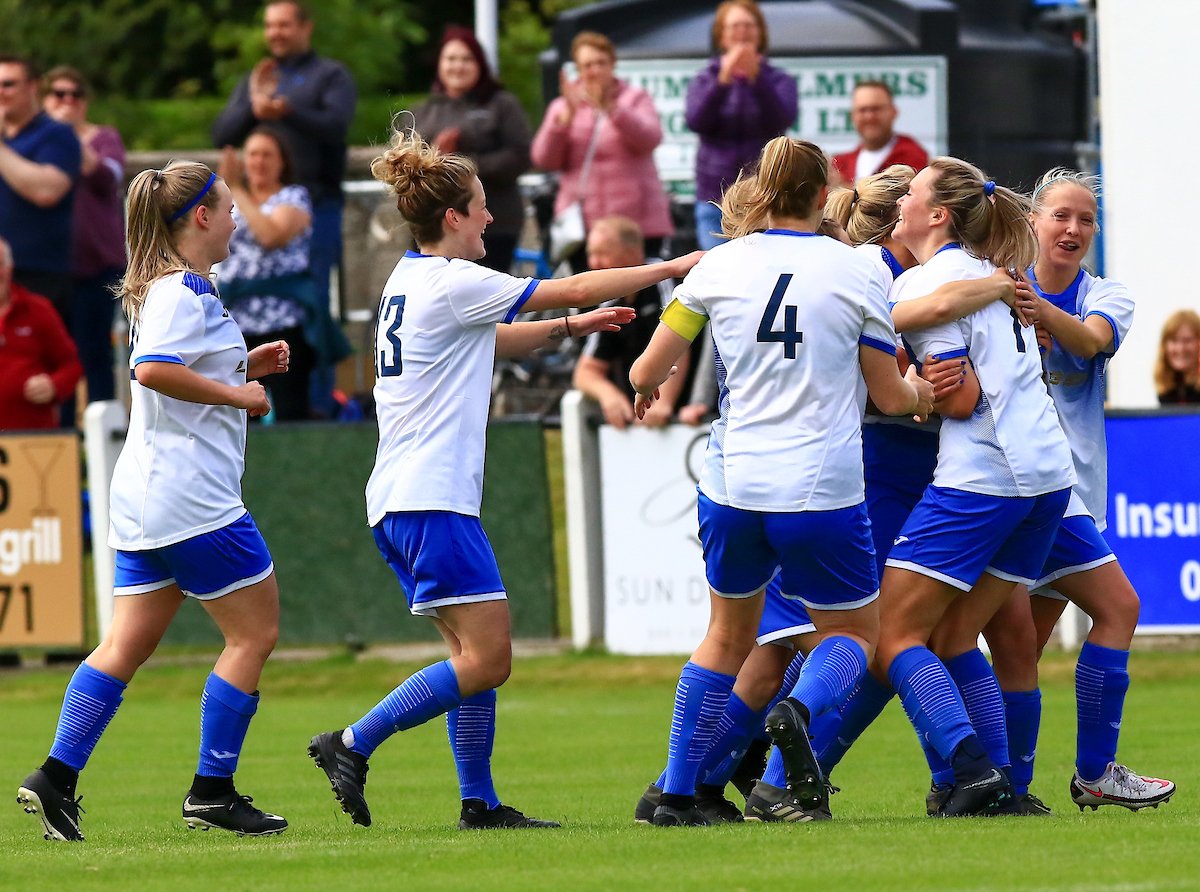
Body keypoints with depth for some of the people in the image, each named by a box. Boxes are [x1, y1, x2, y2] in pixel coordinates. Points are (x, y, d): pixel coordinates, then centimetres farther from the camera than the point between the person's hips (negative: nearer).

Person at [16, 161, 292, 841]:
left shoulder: (172, 289, 17)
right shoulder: (183, 291, -14)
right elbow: (151, 370, -29)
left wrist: (245, 366, 18)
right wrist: (237, 394, -19)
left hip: (145, 499, 10)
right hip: (193, 499, -10)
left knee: (128, 643, 8)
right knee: (255, 632, -1)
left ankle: (56, 778, 1)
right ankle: (213, 792, -1)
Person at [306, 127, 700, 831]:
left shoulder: (410, 280, 17)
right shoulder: (452, 283, -11)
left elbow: (489, 342, 34)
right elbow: (568, 290, -7)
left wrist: (569, 328, 28)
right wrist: (672, 269, 1)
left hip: (398, 502, 10)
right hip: (433, 500, -10)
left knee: (478, 654, 10)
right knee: (486, 659, -11)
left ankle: (480, 804, 7)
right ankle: (352, 746, -10)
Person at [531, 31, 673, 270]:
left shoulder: (636, 99, 8)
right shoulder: (562, 107, 13)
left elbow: (649, 138, -12)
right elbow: (544, 159, 1)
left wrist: (612, 109, -27)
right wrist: (566, 116, -14)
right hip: (582, 224, 2)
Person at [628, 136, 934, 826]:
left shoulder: (718, 267, 1)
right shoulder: (859, 272, -3)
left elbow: (646, 373, 4)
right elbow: (890, 395, 4)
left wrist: (646, 386, 28)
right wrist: (920, 392, 27)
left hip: (733, 485, 3)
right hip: (822, 490, -3)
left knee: (729, 634, 22)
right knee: (855, 631, 15)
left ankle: (676, 794, 16)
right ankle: (799, 711, -18)